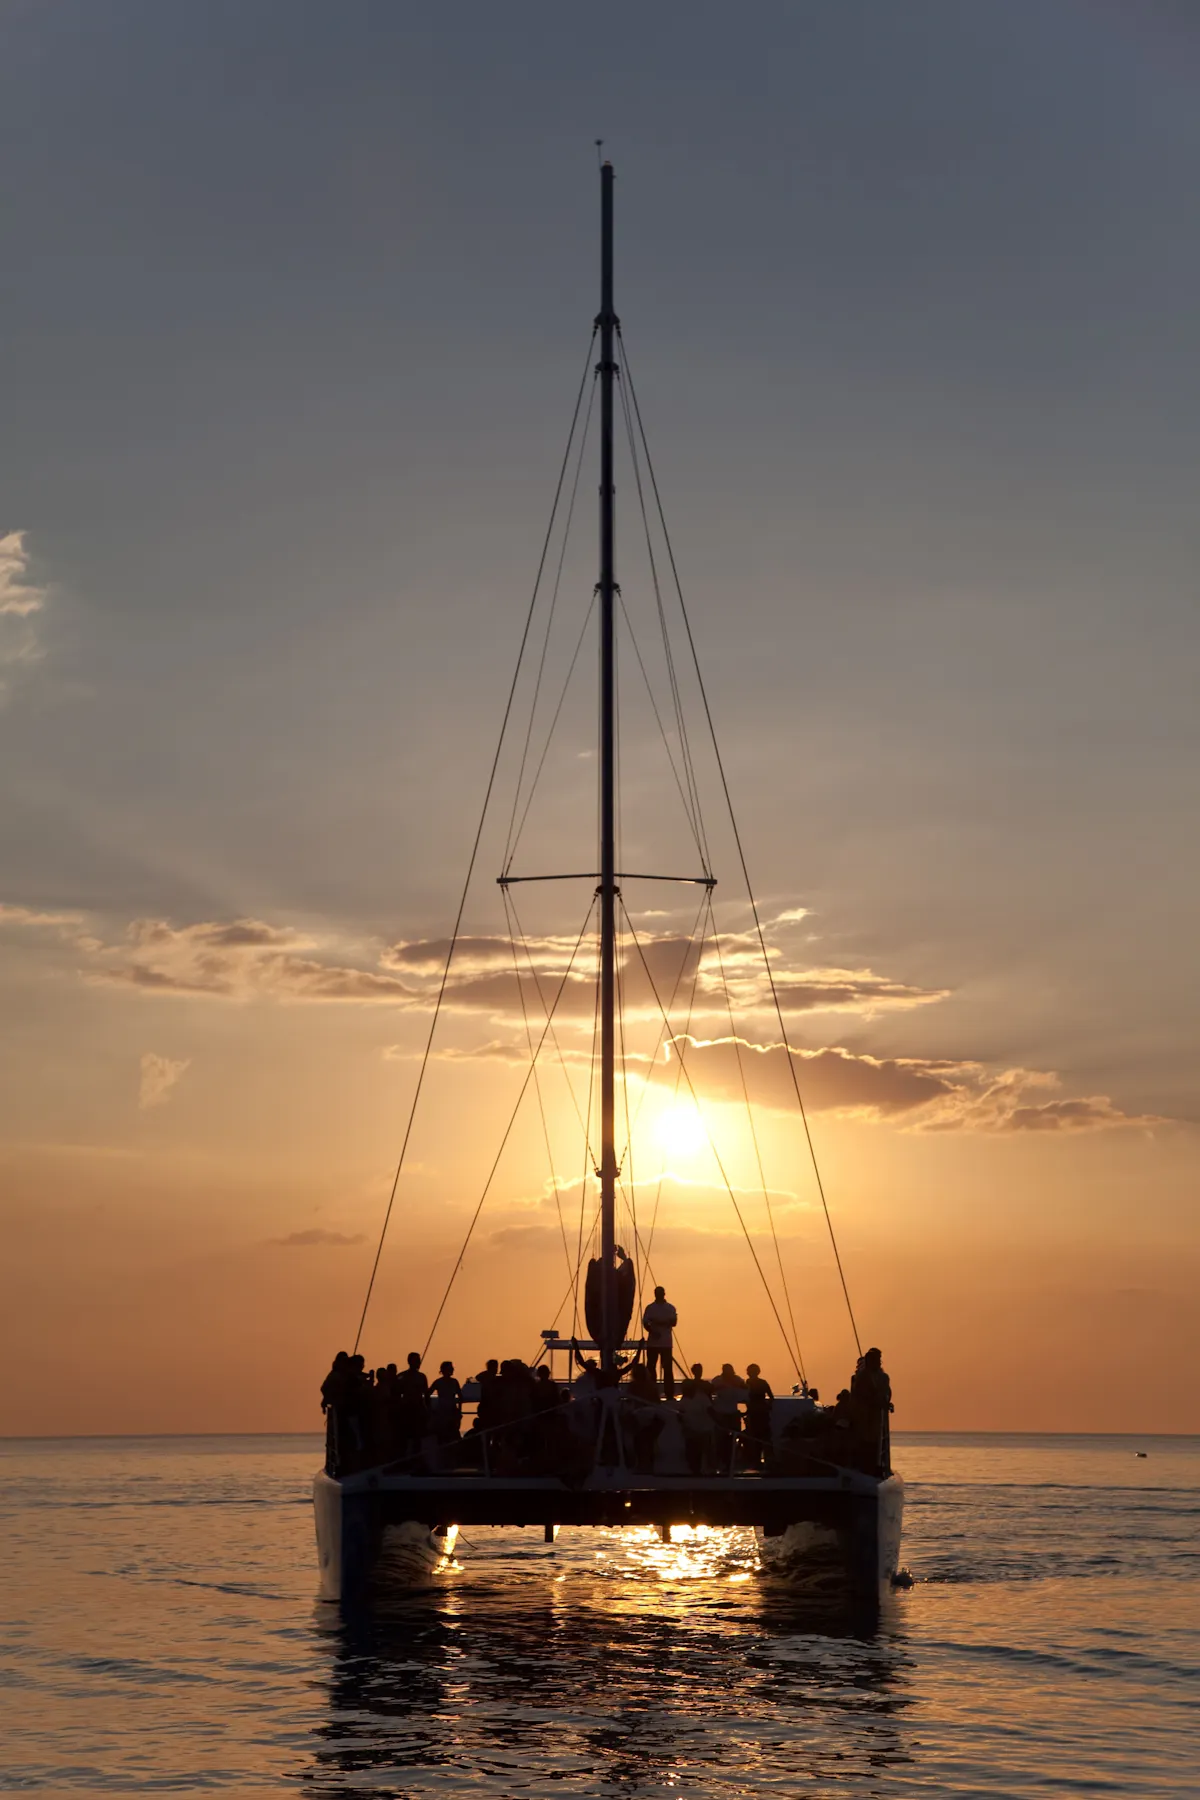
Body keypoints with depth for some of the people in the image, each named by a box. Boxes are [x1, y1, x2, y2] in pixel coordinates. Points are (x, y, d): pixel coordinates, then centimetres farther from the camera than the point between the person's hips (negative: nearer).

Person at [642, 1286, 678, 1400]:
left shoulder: (670, 1308, 5)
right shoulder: (650, 1308, 6)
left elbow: (674, 1322, -8)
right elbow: (645, 1323, -1)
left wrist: (659, 1322, -21)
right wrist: (653, 1331, -21)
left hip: (666, 1343, -1)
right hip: (652, 1342, 1)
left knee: (667, 1369, -3)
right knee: (650, 1368, 0)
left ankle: (669, 1394, -1)